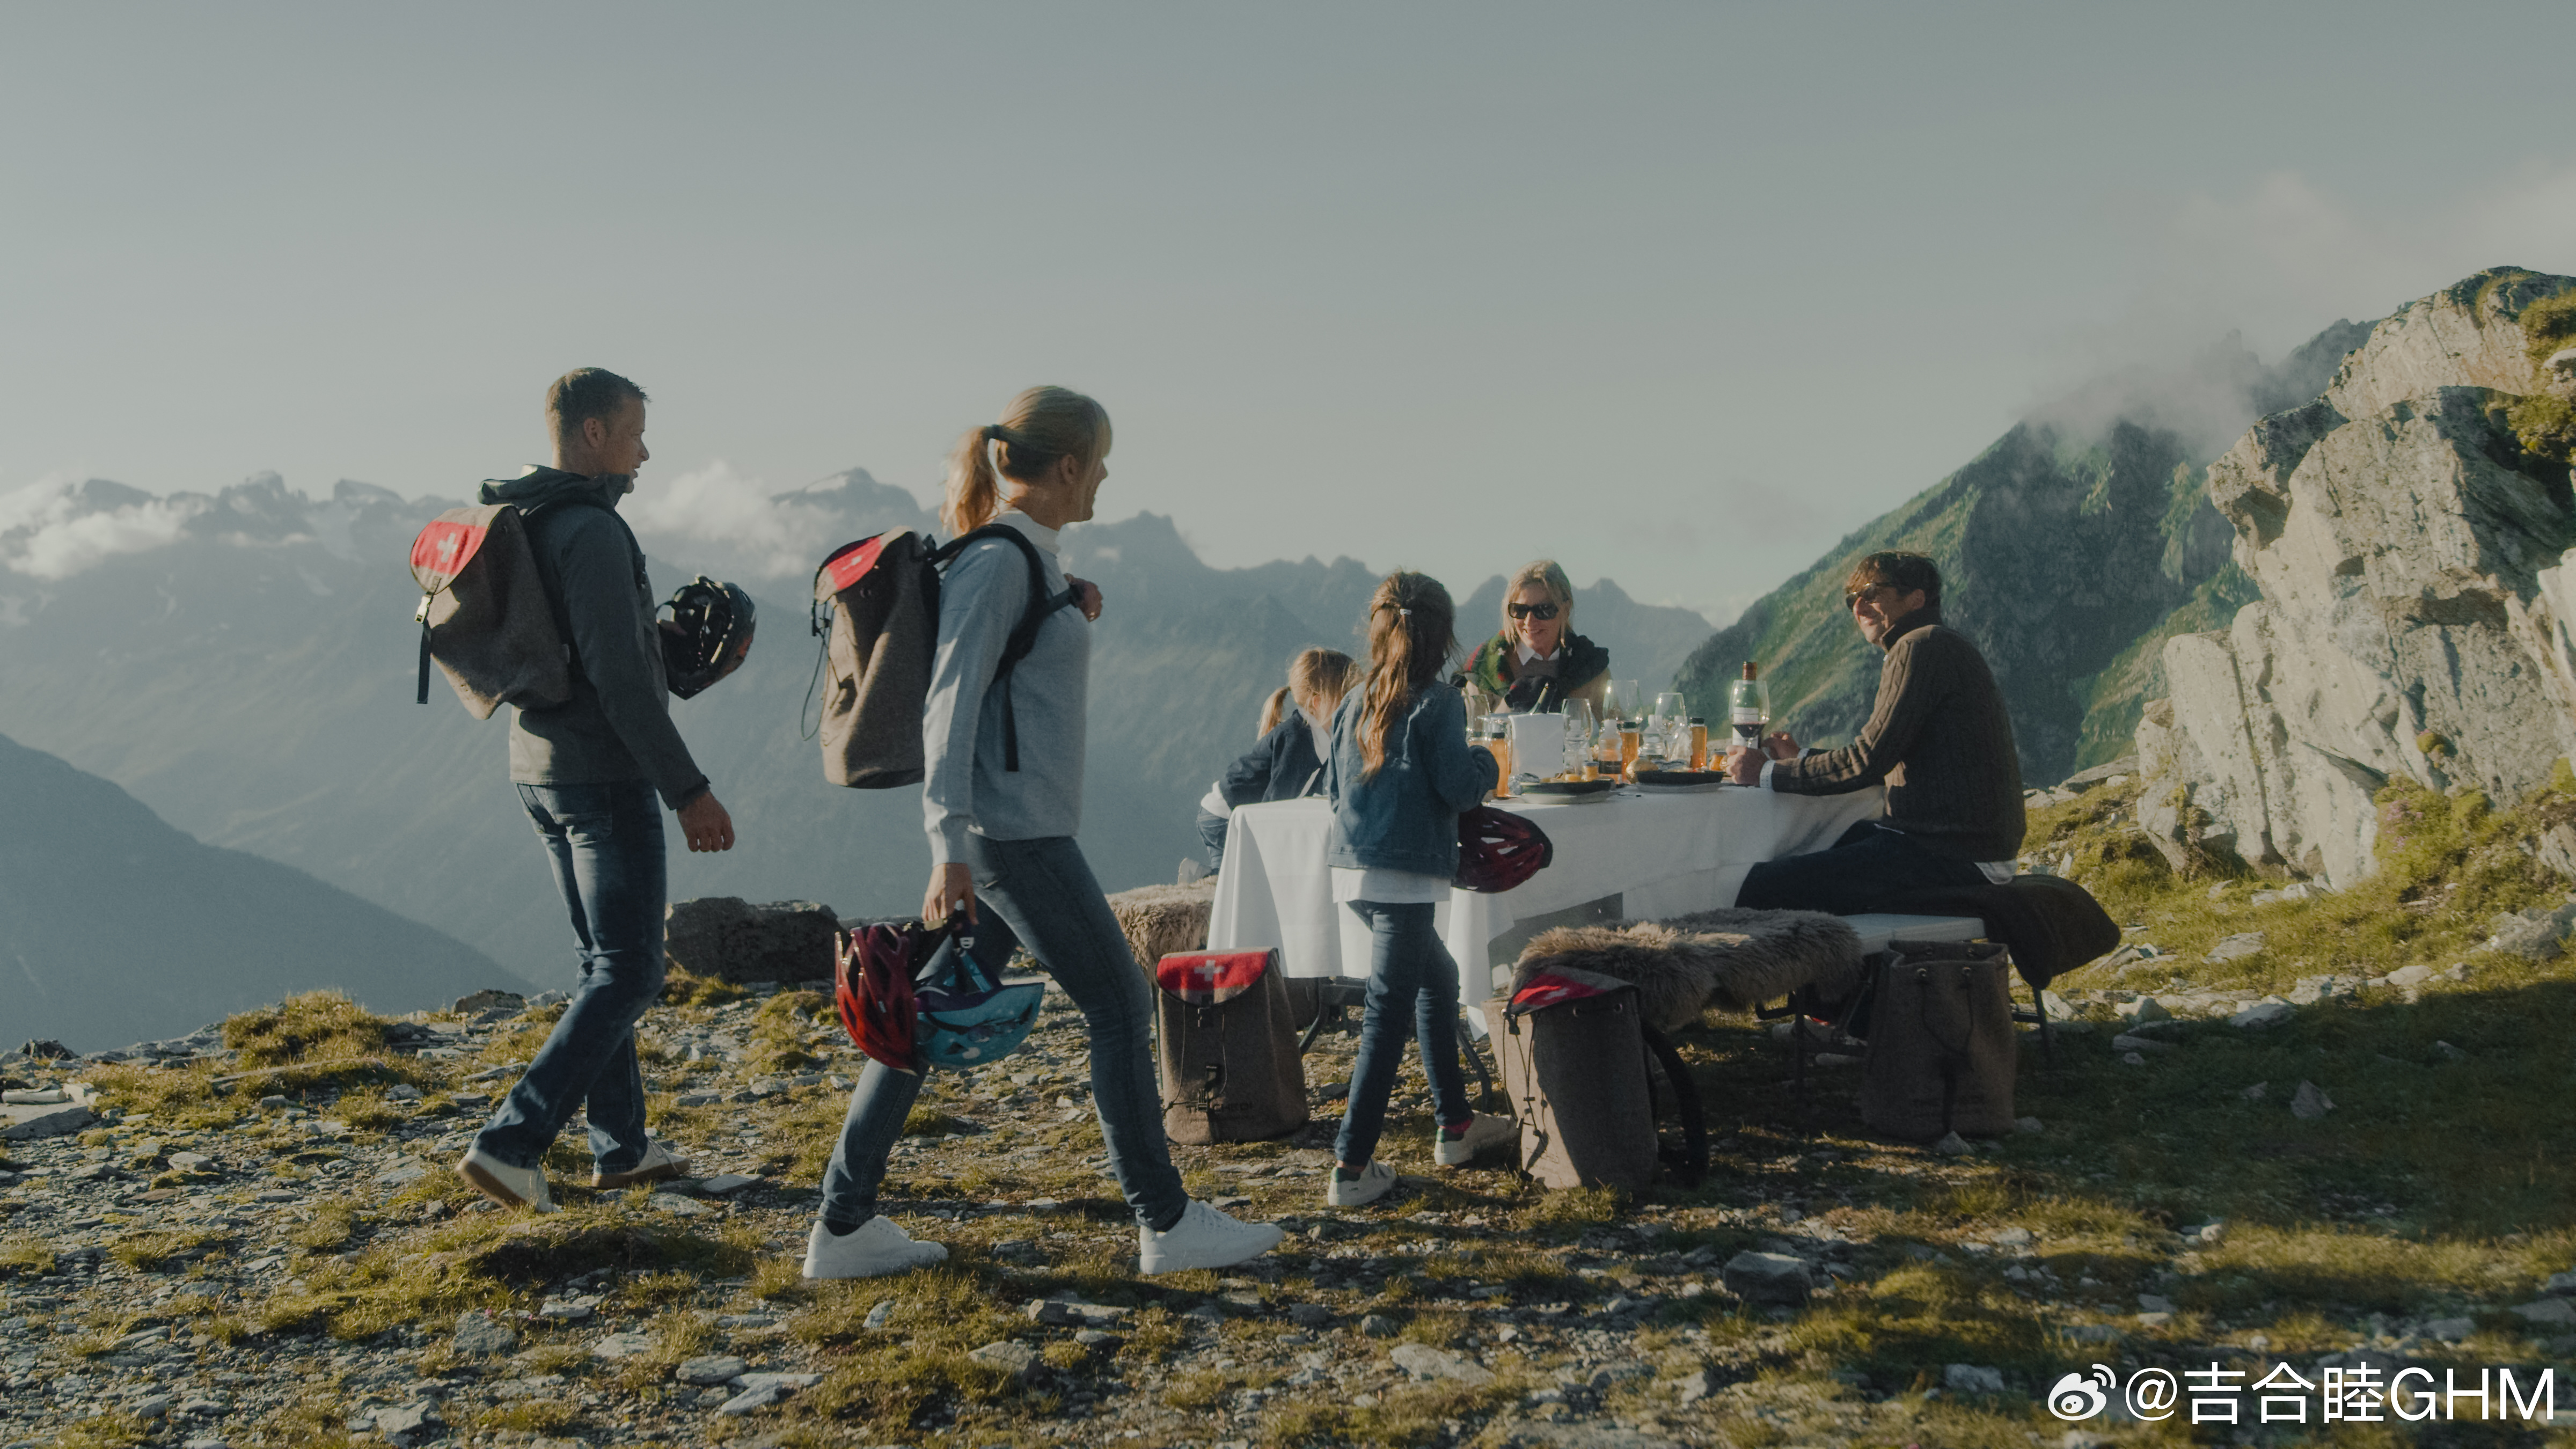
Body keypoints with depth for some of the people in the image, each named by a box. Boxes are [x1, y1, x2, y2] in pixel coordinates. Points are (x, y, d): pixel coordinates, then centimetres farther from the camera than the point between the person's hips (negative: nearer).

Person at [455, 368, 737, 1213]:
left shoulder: (516, 527, 13)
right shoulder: (592, 531, -17)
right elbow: (619, 679, -22)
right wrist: (689, 791, -19)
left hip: (540, 770, 10)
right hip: (604, 778, -10)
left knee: (607, 963, 16)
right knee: (627, 975, -4)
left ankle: (622, 1147, 22)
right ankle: (512, 1142, -10)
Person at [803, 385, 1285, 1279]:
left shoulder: (1032, 560, 16)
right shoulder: (997, 563, -13)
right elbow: (950, 704, -19)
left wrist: (1077, 620, 11)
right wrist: (949, 847, -23)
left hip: (1020, 830, 10)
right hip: (1013, 832, -10)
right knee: (1120, 1008, 0)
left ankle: (844, 1225, 14)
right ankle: (1167, 1224, 10)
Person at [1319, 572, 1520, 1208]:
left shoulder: (1356, 701, 11)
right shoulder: (1438, 702, -7)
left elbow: (1334, 785, 17)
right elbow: (1458, 787, -11)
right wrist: (1485, 762, 8)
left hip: (1354, 868, 8)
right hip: (1405, 873, -8)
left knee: (1439, 976, 23)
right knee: (1387, 1014, -6)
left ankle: (1456, 1124, 31)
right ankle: (1351, 1167, -7)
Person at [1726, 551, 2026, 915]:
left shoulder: (1924, 646, -11)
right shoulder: (1939, 647, 22)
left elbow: (1870, 760, -16)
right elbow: (1880, 757, 23)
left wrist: (1767, 772, -8)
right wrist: (1799, 760, 14)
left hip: (1954, 856, -11)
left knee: (1760, 889, -19)